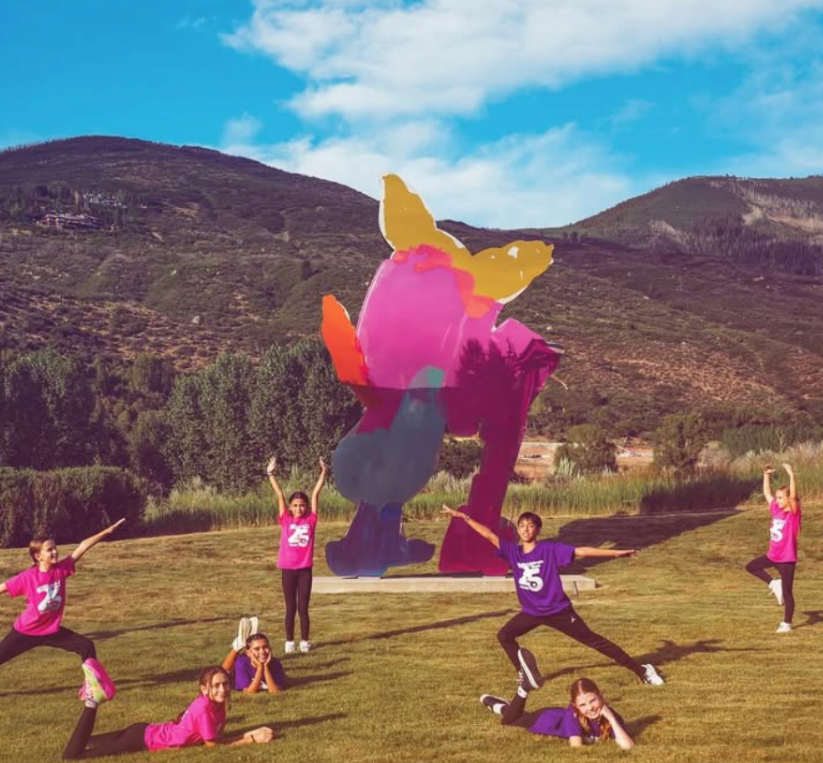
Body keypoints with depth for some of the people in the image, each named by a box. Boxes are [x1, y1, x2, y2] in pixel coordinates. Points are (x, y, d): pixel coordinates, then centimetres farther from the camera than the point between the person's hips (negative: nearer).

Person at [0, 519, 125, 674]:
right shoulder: (27, 577, -20)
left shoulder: (61, 569, -12)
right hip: (25, 631, -4)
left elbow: (83, 546, -16)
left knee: (87, 646, -2)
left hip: (52, 630, 4)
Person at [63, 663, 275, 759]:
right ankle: (93, 701, -6)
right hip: (143, 739, -9)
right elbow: (212, 744, -23)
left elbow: (217, 737, 1)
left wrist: (252, 734, -10)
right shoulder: (204, 707, -29)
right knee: (72, 755, -13)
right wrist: (251, 740, -21)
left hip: (149, 732, 9)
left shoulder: (217, 704, -3)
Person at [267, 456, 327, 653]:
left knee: (303, 607, 6)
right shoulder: (285, 520, 0)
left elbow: (316, 493, -1)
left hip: (305, 569, 0)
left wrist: (323, 472, -3)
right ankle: (289, 641, 15)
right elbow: (280, 495, -5)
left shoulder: (310, 520, 1)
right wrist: (271, 474, -9)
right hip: (288, 569, 0)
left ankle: (305, 641, 15)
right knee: (290, 608, 7)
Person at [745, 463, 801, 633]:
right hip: (773, 555, 7)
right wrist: (766, 475, 8)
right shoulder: (776, 510, 4)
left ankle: (787, 624, 7)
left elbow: (793, 496, -32)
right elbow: (767, 493, 14)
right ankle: (774, 584, 17)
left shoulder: (793, 513, -15)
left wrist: (791, 475, -40)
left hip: (787, 558, -7)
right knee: (751, 567, 15)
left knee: (787, 592, -1)